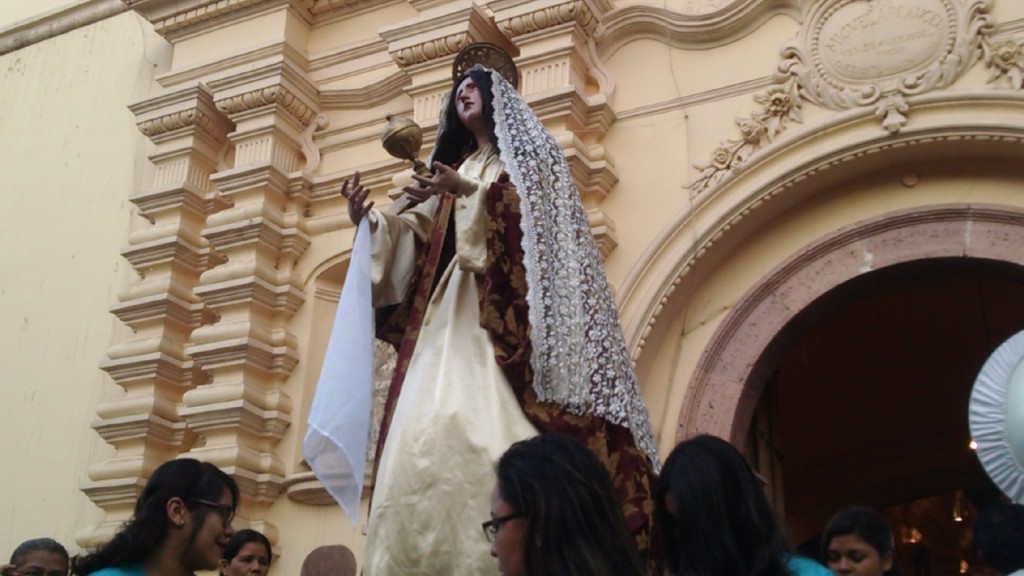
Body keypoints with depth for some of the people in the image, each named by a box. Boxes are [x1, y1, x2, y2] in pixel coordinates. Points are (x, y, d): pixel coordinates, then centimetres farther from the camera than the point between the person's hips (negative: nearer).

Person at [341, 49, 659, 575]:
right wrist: (367, 218, 2)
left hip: (508, 301, -5)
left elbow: (531, 206, -4)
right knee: (432, 421, -11)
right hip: (455, 307, 5)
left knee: (496, 421, -20)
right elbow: (419, 231, 17)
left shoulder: (525, 149, 15)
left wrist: (468, 192, -14)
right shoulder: (456, 169, 29)